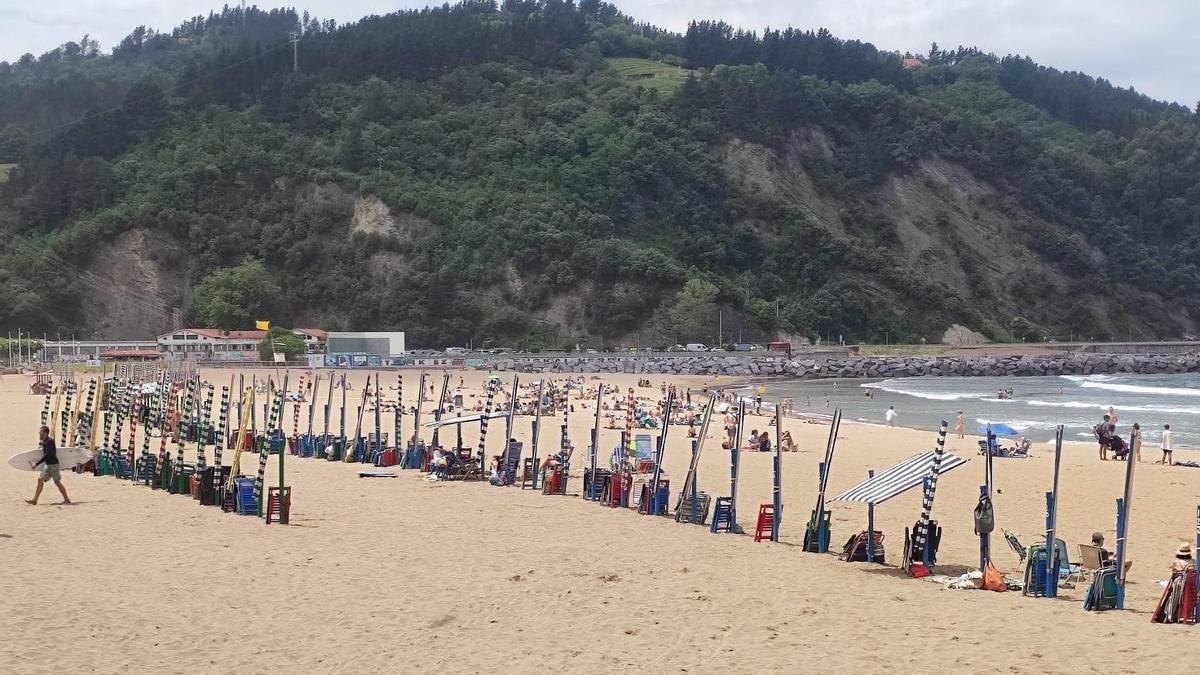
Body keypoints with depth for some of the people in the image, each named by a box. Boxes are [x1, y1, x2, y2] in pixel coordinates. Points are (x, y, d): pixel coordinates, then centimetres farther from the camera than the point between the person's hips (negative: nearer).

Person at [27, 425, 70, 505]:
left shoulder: (50, 441, -17)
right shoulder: (44, 442, 11)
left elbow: (47, 455, -24)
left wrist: (37, 464, -25)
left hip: (53, 464, -9)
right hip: (47, 464, 9)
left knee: (57, 482, -3)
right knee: (40, 480, 4)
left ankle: (67, 499, 6)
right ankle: (35, 500, 5)